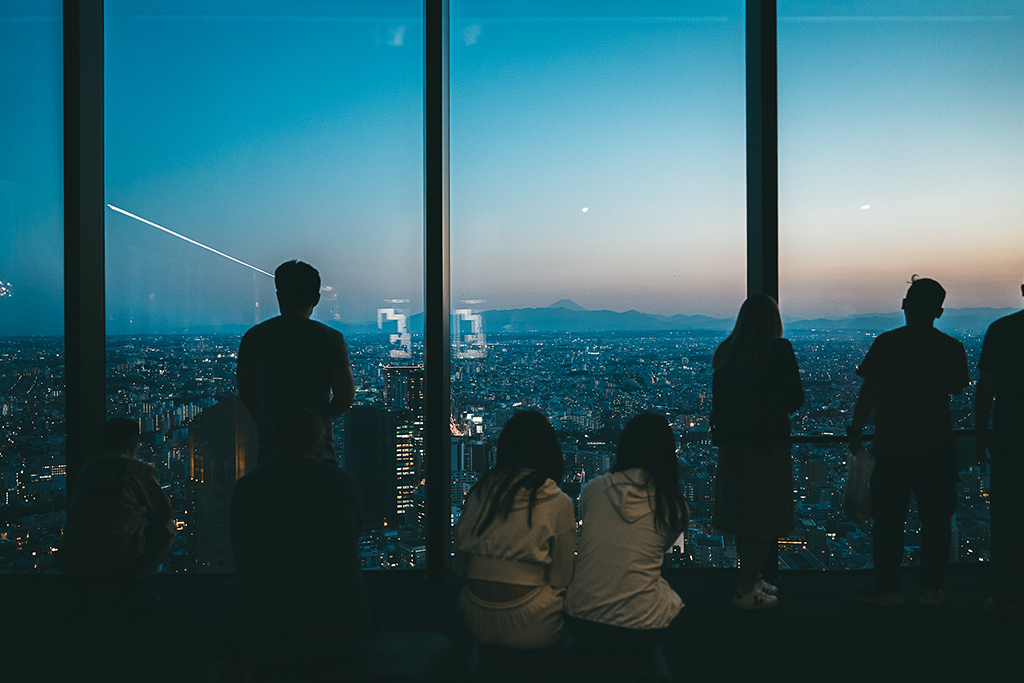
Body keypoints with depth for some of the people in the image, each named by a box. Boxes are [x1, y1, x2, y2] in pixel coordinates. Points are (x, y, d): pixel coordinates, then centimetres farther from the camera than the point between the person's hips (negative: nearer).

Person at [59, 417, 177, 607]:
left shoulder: (84, 470, 19)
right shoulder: (139, 469, 5)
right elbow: (165, 513, 13)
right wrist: (143, 515, 39)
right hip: (116, 561, -5)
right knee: (168, 528, 18)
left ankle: (91, 586, 11)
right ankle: (132, 586, 1)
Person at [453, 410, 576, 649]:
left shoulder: (478, 493, 4)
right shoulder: (558, 503, -8)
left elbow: (460, 569, 12)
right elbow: (562, 579, -1)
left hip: (477, 623, 5)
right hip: (529, 630, -4)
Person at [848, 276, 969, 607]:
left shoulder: (887, 342, -9)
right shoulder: (951, 347, -1)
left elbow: (868, 391, -10)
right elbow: (957, 387, 17)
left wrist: (855, 431, 0)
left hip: (892, 445, -2)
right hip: (937, 445, 2)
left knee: (888, 519, 7)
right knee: (936, 519, 12)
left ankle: (887, 589, 13)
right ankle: (931, 589, 17)